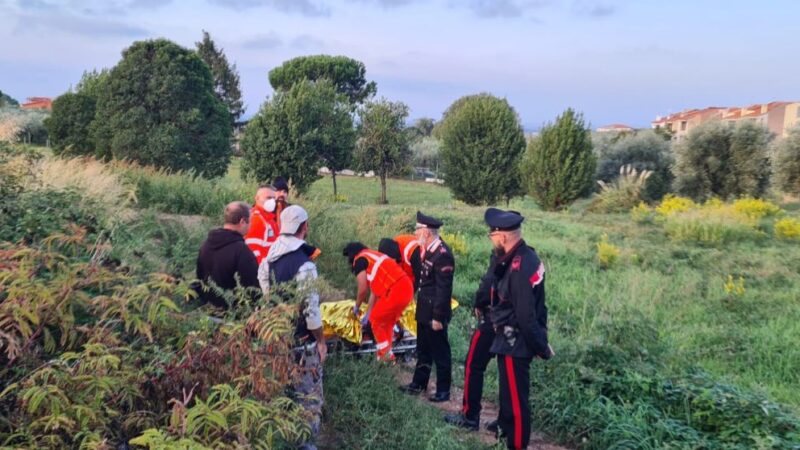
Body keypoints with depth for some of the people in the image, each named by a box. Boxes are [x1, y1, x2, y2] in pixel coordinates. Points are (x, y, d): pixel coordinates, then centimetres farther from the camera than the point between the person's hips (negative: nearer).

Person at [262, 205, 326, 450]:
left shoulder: (268, 260, 2)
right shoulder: (304, 264, -22)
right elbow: (310, 309, -20)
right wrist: (321, 341, -9)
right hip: (300, 341, -8)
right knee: (308, 394, 5)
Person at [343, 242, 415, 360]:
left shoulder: (359, 260, 2)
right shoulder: (374, 256, 28)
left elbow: (363, 290, -2)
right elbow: (375, 290, 27)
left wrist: (356, 307, 16)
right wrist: (368, 313, 31)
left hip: (395, 292, -8)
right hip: (407, 288, 8)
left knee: (376, 320, 11)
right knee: (388, 323, 23)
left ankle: (385, 355, 13)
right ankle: (387, 353, 28)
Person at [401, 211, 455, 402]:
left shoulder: (442, 254, -24)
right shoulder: (427, 250, 5)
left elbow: (444, 289, -23)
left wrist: (438, 317, -20)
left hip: (434, 313, -9)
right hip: (424, 311, 9)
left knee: (440, 352, 6)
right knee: (423, 350, 21)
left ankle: (443, 390, 20)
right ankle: (419, 383, 35)